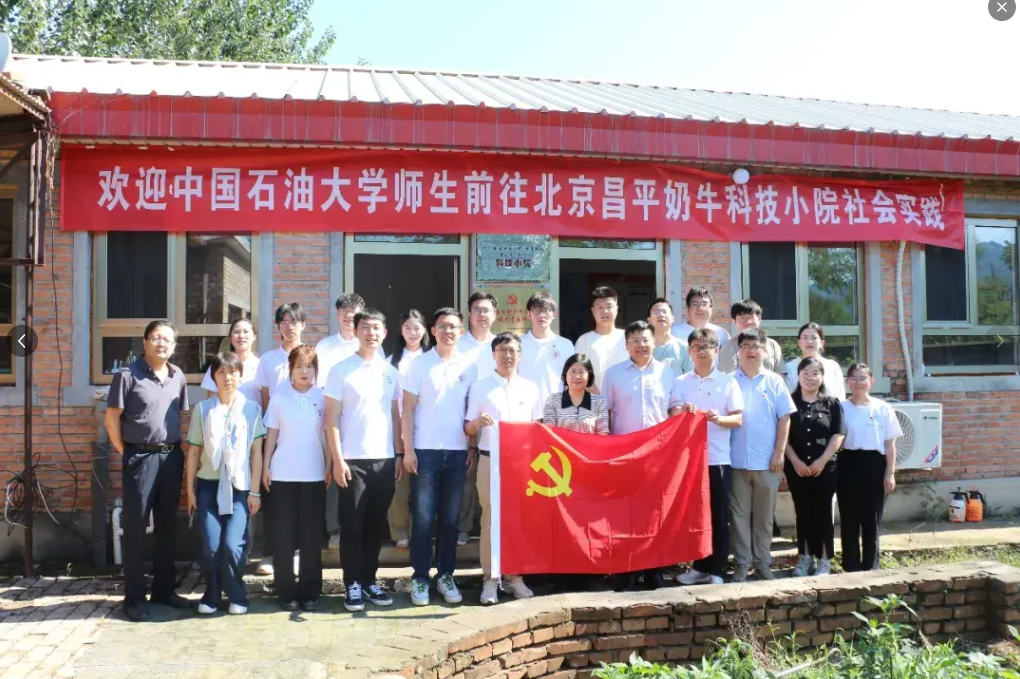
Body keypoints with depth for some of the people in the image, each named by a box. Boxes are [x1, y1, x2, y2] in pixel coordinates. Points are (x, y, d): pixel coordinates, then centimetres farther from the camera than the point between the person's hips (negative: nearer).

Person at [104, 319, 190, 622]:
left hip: (172, 456, 5)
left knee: (167, 526, 12)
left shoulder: (178, 376, 10)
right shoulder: (127, 374, -6)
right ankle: (134, 597, 8)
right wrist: (125, 454, -6)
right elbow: (112, 418, -5)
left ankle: (164, 589, 23)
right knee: (135, 527, 1)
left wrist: (178, 450, 8)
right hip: (141, 457, -5)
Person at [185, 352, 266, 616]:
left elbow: (256, 452, 1)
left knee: (232, 545, -11)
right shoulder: (202, 409, 4)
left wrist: (255, 491, -2)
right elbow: (193, 452, 6)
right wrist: (190, 490, 5)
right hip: (208, 485, 1)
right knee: (211, 546, -6)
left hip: (239, 487, -1)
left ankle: (237, 596, 8)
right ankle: (211, 595, 15)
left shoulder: (252, 408, 1)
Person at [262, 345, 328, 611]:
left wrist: (329, 466, 2)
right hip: (283, 475, 0)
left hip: (314, 475, 0)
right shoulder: (279, 397, 2)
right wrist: (266, 466, 1)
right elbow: (272, 433, 4)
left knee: (312, 536, 5)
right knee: (284, 535, 3)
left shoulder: (323, 397, 2)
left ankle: (310, 592, 13)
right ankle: (286, 591, 12)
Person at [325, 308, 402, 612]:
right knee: (352, 526, 1)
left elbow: (395, 417, 14)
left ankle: (369, 580, 20)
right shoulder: (341, 370, -1)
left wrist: (399, 455, 7)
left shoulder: (391, 372, 11)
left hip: (385, 460, 4)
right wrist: (337, 459, -10)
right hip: (352, 460, -4)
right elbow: (331, 419, -4)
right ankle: (352, 584, 10)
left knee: (376, 526, 9)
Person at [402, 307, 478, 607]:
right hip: (425, 450, -2)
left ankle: (446, 575, 18)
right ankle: (420, 577, 9)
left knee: (451, 518, 7)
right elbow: (408, 409, -1)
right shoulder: (420, 364, 0)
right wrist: (408, 449, -7)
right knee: (423, 517, 0)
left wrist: (473, 448, 3)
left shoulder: (469, 366, 7)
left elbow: (473, 410, 10)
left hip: (457, 451, 2)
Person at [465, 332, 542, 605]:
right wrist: (477, 422, -19)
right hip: (491, 460, -2)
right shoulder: (480, 387, 5)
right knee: (491, 518, -1)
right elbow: (468, 429, 4)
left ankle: (514, 575, 14)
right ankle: (490, 579, 4)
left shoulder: (530, 388, 10)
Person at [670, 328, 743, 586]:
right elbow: (673, 416, 2)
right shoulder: (681, 382, 9)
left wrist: (719, 418, -22)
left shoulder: (728, 382, 4)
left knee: (719, 516, 2)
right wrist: (682, 410, -22)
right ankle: (699, 567, 17)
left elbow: (738, 419, -1)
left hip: (718, 458, -2)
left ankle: (716, 570, 10)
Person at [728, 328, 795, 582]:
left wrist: (779, 453, -4)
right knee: (739, 514, 5)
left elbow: (784, 418, 1)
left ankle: (762, 561, 19)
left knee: (764, 515, 9)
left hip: (766, 460, 0)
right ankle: (742, 563, 13)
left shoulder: (775, 382, 4)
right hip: (737, 459, 0)